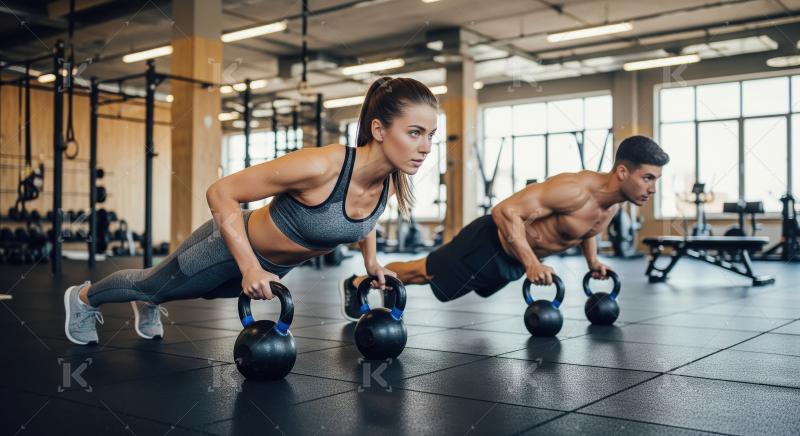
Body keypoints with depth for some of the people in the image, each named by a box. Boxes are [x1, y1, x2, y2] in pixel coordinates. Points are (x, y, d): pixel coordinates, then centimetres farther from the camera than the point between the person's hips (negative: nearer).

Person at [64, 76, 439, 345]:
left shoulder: (390, 182, -18)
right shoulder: (319, 166, -41)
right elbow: (220, 193, -32)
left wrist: (371, 260, 3)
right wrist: (250, 268, -36)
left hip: (274, 264, 6)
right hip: (231, 245, -6)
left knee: (206, 293, 35)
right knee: (154, 283, 22)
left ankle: (148, 306, 66)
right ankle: (84, 297, 53)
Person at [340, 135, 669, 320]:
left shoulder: (614, 202, -7)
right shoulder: (575, 190, -36)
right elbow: (506, 211, -38)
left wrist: (593, 261, 6)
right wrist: (531, 263, -42)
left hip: (516, 259, 8)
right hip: (491, 245, -8)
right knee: (424, 272, 11)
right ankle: (357, 283, 32)